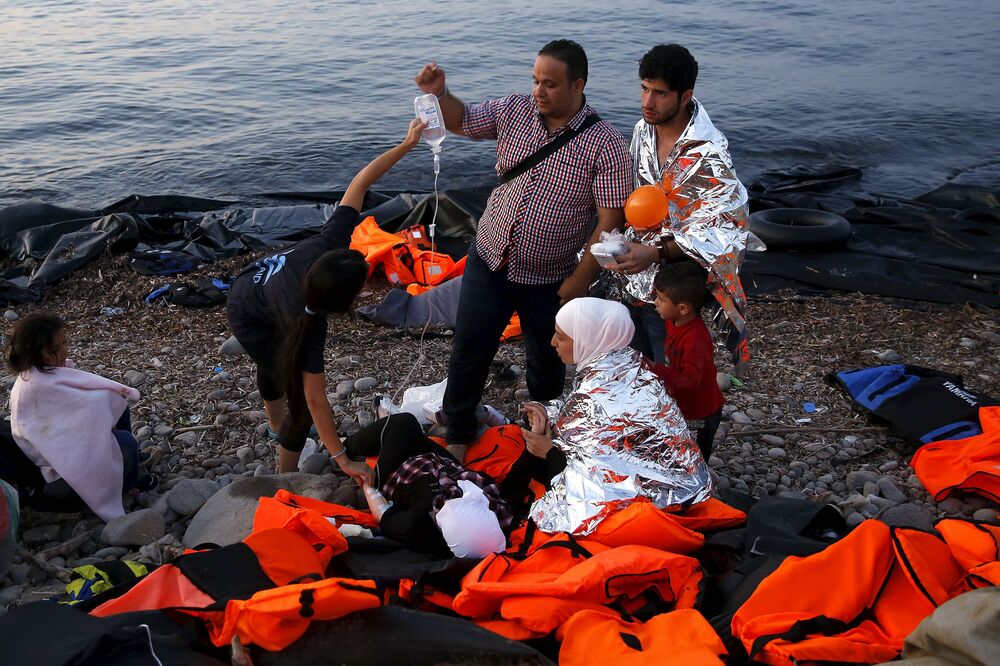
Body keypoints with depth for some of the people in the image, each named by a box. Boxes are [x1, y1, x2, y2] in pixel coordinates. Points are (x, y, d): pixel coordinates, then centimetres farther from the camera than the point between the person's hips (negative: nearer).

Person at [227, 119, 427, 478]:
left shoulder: (329, 244, -36)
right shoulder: (309, 322, -45)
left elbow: (359, 184, -31)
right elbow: (315, 401, -42)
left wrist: (406, 144, -36)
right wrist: (343, 460, -40)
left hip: (254, 283, 8)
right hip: (250, 320, -7)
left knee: (273, 362, 32)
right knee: (300, 396, -7)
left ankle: (278, 426, 62)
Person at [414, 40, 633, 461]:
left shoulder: (605, 145, -18)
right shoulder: (514, 111, -6)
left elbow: (610, 222, -17)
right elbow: (461, 122, 8)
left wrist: (578, 283, -18)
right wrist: (439, 93, -14)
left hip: (549, 281, -3)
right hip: (488, 263, 3)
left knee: (545, 363, 17)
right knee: (468, 353, 11)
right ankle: (457, 435, 34)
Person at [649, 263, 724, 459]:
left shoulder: (695, 339, -34)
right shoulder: (674, 322, -6)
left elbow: (690, 381, -38)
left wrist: (657, 370, -47)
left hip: (699, 416, -9)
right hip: (681, 408, 9)